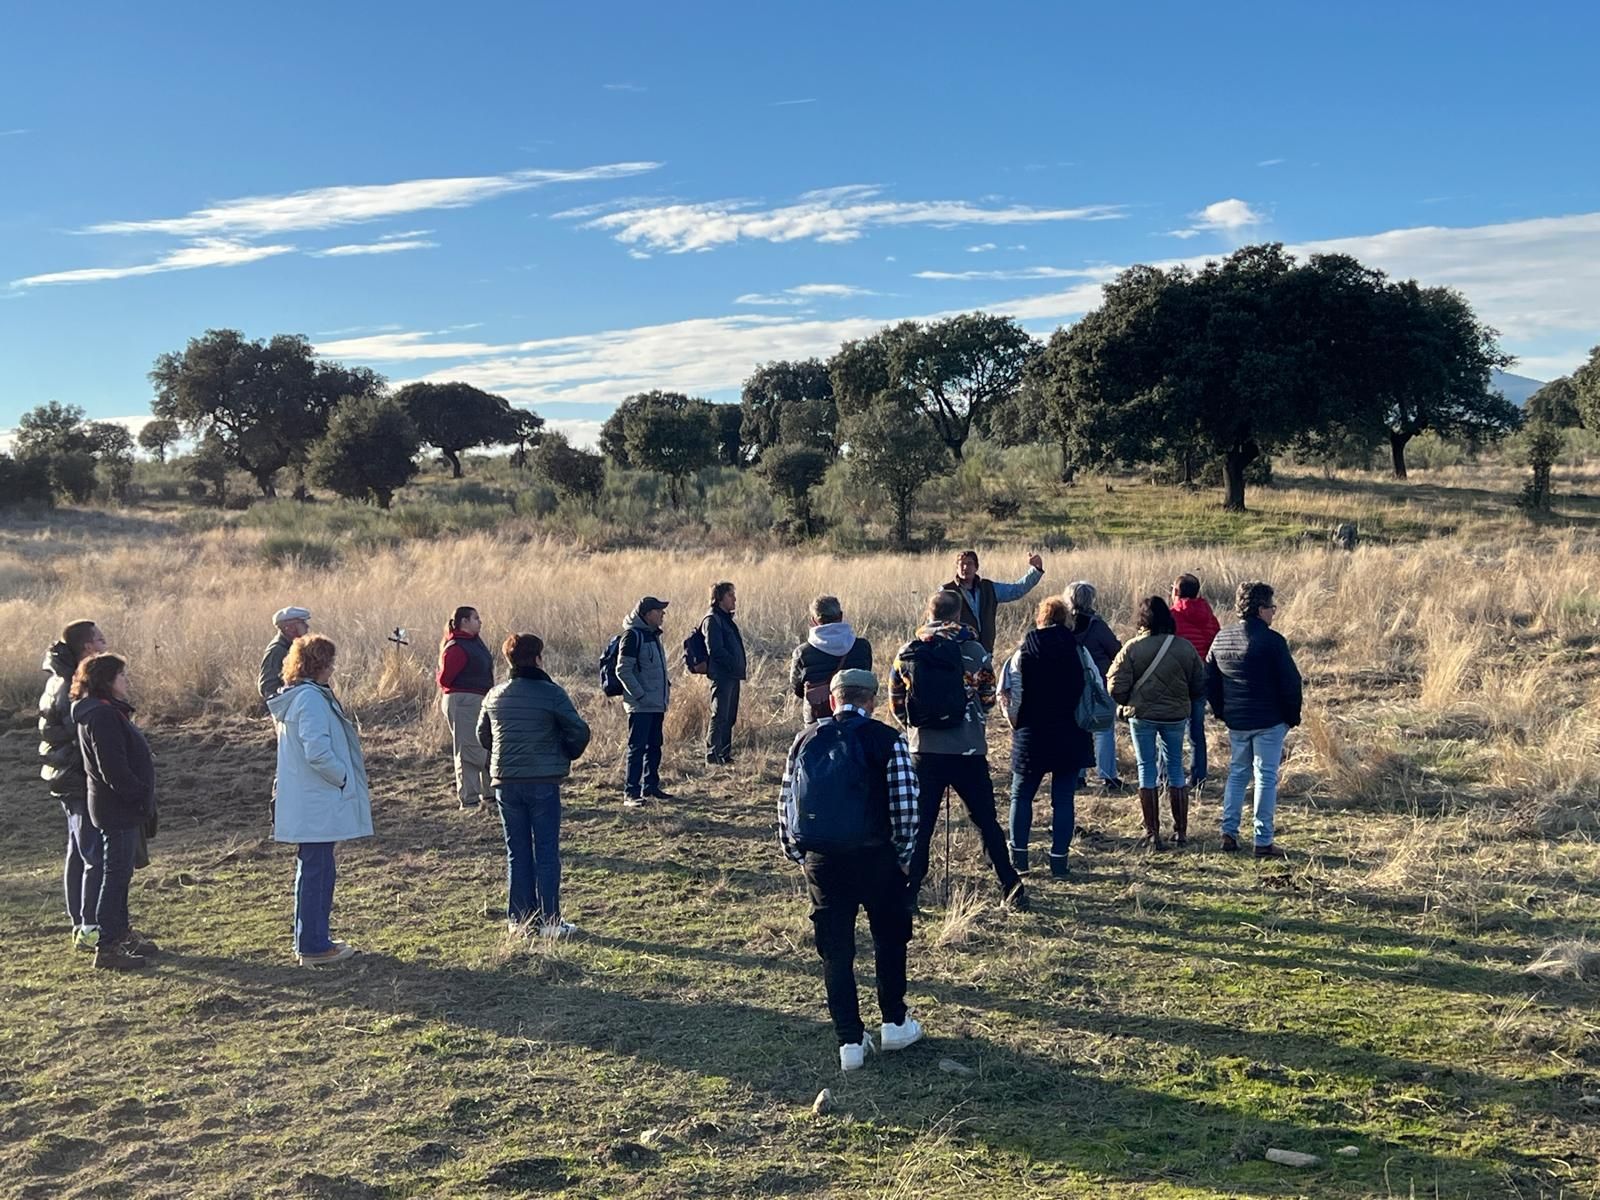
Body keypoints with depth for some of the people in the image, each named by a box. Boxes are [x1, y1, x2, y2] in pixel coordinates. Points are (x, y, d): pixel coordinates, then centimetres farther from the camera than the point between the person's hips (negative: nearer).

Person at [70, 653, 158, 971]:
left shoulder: (110, 711, 14)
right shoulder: (102, 716, -19)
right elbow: (113, 769, -25)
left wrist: (142, 797, 12)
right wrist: (142, 796, -18)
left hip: (122, 806, 10)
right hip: (118, 810, -10)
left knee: (120, 874, 19)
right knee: (116, 876, -4)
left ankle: (122, 933, 30)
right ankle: (107, 948, 2)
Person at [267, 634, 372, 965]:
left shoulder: (294, 697, 13)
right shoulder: (311, 699, -19)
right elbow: (318, 752, -27)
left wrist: (344, 773, 14)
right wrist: (345, 777, -12)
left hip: (304, 803, 10)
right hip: (317, 805, -10)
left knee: (313, 870, 18)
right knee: (317, 872, -2)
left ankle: (309, 941, 28)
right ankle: (314, 947, 5)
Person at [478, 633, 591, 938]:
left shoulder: (494, 696, 5)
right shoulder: (552, 693, -10)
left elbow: (483, 736, 15)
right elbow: (579, 731, -11)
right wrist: (566, 756, 8)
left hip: (505, 783, 4)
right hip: (543, 781, -4)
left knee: (517, 853, 12)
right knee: (547, 853, 3)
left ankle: (518, 919, 15)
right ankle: (550, 921, 4)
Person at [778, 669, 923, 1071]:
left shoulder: (805, 739, 6)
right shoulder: (886, 740, -4)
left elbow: (786, 803, 7)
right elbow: (905, 805, -9)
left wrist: (799, 855, 16)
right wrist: (904, 855, 5)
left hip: (821, 859, 2)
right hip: (874, 857, -2)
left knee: (835, 950, 12)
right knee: (889, 937, 20)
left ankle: (850, 1042, 15)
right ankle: (894, 1023, 28)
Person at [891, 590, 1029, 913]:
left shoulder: (907, 653, 1)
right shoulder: (973, 650, -3)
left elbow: (896, 702, 6)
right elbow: (988, 697, 4)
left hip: (924, 750, 1)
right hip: (969, 750, -1)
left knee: (920, 823, 7)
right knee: (986, 820, 10)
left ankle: (909, 893, 7)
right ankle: (1011, 887, 10)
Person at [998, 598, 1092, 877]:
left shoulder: (1023, 653, -6)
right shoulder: (1077, 651, -4)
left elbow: (1008, 694, -7)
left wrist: (1017, 724, 8)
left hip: (1031, 738, -1)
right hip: (1070, 737, 1)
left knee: (1021, 795, 13)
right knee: (1063, 799, 6)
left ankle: (1018, 856, 14)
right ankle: (1059, 860, 6)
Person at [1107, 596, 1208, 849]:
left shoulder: (1132, 648, -11)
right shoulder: (1185, 647, -4)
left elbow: (1116, 688, -10)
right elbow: (1200, 686, 2)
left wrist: (1128, 703, 11)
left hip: (1142, 716, -2)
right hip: (1176, 717, 2)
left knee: (1147, 771, 6)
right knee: (1175, 770, 15)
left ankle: (1153, 835, 6)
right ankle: (1181, 832, 19)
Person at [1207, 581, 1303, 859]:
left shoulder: (1221, 639, 5)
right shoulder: (1272, 641, -14)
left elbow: (1209, 680, 11)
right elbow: (1291, 682, -12)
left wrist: (1221, 712, 18)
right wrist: (1292, 716, 0)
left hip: (1235, 722, 6)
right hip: (1269, 721, -5)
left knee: (1237, 773, 18)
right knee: (1266, 777, 1)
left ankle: (1229, 832, 15)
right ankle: (1263, 842, 4)